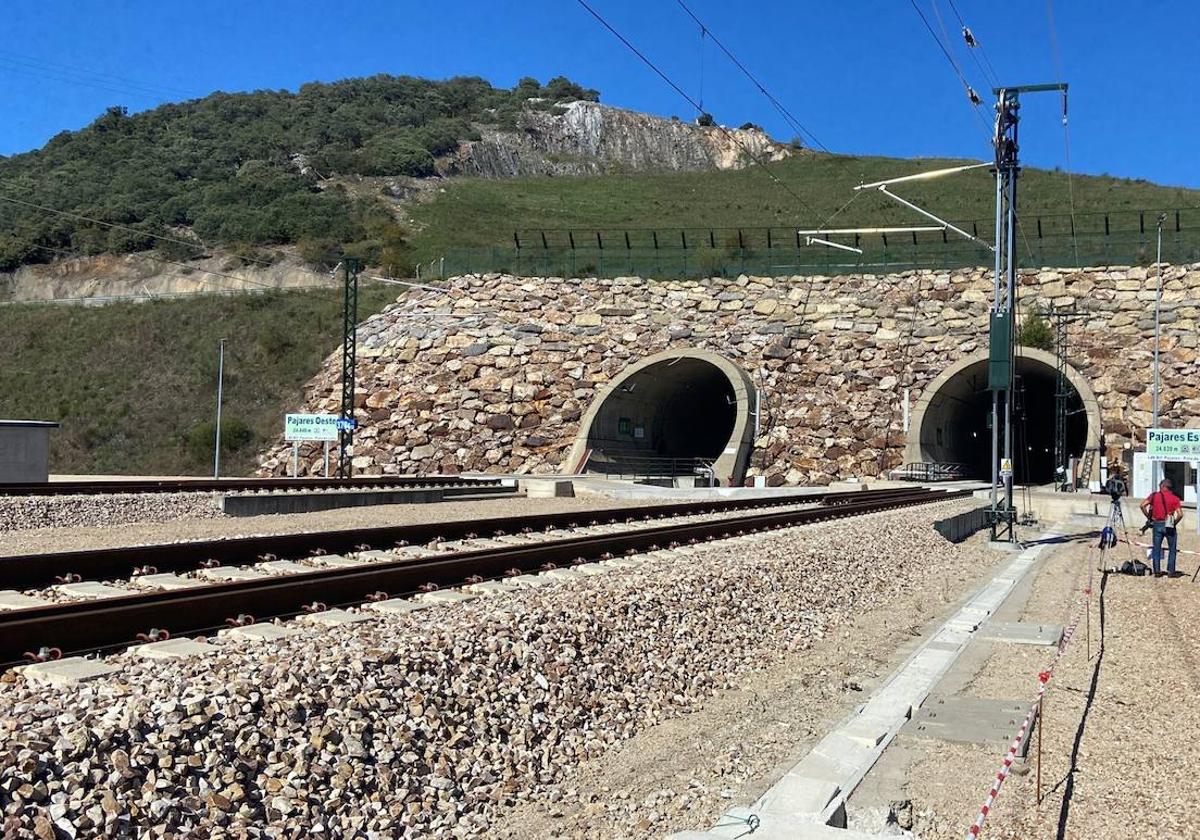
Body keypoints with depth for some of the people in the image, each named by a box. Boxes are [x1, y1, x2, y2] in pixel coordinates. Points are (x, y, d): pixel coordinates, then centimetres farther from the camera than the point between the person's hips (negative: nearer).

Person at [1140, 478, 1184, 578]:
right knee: (1172, 549, 10)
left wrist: (1149, 517, 2)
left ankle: (1157, 571, 9)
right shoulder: (1174, 498, -3)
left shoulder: (1154, 495, 2)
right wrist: (1174, 523, 2)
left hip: (1157, 524, 2)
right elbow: (1180, 514, -13)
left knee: (1156, 549, 9)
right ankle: (1171, 571, 9)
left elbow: (1143, 505, -8)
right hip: (1169, 525, -1)